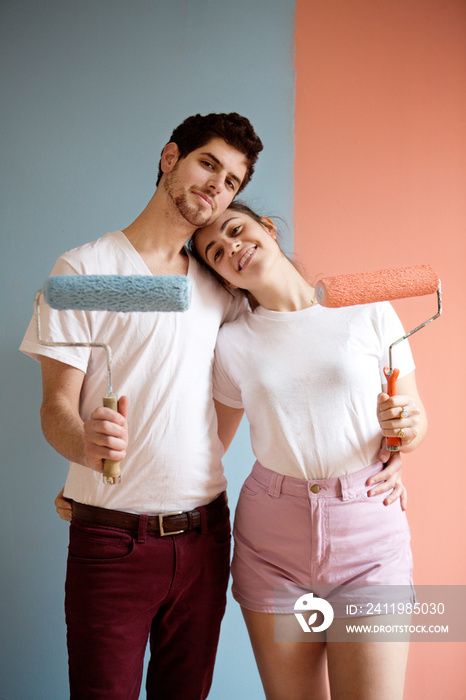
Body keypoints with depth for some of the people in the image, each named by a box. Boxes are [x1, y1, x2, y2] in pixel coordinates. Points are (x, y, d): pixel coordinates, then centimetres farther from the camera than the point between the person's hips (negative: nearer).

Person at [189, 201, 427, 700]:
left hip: (369, 530, -1)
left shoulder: (369, 311, -1)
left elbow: (416, 421, 7)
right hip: (272, 533, 1)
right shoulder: (232, 344, 2)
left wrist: (405, 425, -17)